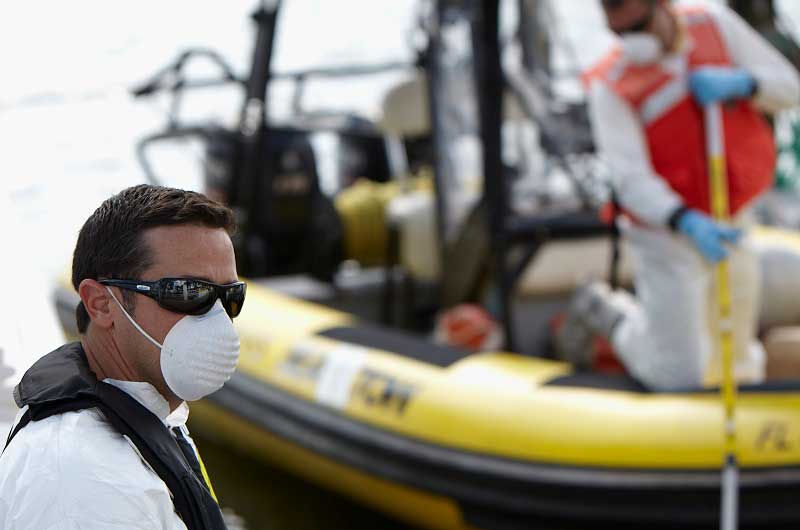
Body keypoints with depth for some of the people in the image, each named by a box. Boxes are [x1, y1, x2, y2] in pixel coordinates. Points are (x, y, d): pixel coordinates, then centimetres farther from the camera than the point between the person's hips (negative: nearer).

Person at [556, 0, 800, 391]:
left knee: (741, 374, 13)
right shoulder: (610, 87, -18)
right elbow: (631, 180, -25)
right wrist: (688, 223, -42)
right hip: (667, 236, -5)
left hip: (732, 226, 5)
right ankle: (603, 311, 23)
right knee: (676, 380, -3)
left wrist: (741, 83, -23)